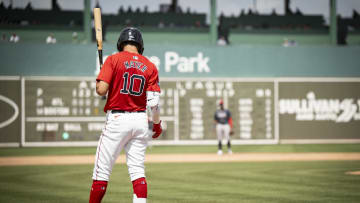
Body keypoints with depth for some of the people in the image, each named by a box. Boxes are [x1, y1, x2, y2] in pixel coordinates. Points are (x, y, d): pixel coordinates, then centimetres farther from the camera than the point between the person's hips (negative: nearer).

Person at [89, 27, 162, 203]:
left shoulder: (114, 59, -4)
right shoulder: (150, 66, 6)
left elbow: (101, 90, -13)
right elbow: (153, 101, 1)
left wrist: (99, 80, 9)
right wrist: (157, 124, 14)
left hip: (117, 119, -4)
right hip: (140, 120, 4)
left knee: (102, 170, 2)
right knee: (137, 171, 6)